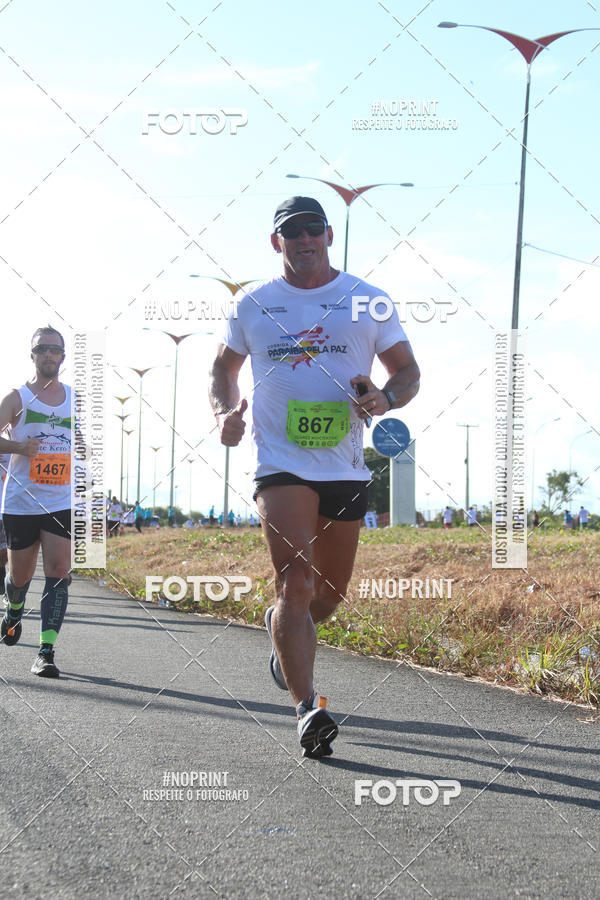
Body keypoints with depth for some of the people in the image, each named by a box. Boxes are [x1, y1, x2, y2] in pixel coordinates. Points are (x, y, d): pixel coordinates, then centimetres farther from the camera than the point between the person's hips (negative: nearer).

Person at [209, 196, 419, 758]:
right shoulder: (254, 306, 7)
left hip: (345, 469, 2)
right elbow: (223, 367, 21)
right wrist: (224, 412, 0)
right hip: (281, 464, -2)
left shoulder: (367, 301, 5)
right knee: (295, 581, -19)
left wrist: (385, 399, -13)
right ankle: (307, 710, -22)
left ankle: (283, 632, 46)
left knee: (331, 591, 12)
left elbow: (408, 372, 10)